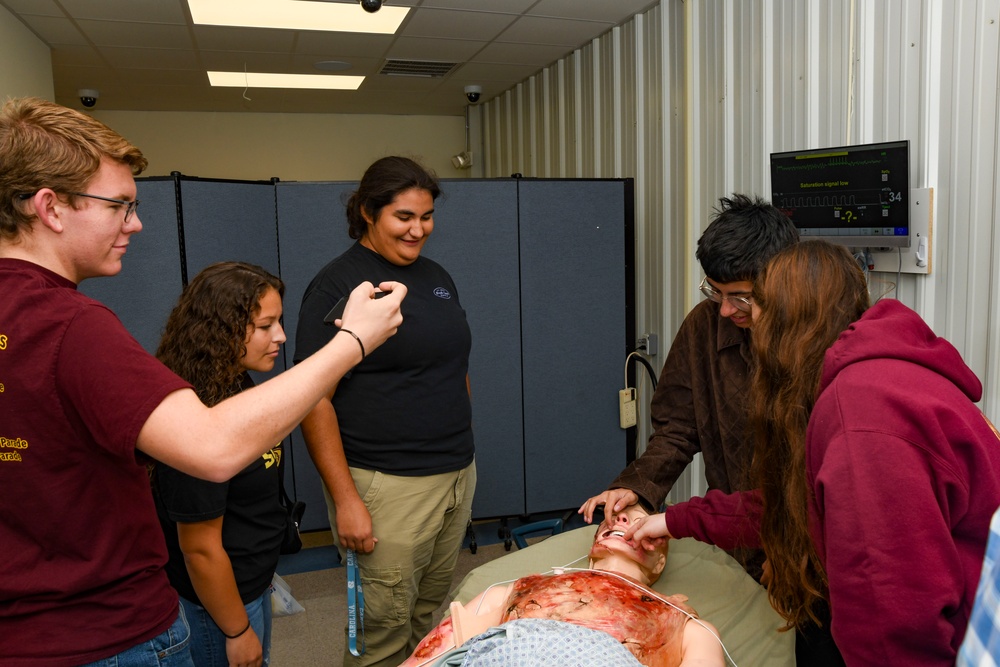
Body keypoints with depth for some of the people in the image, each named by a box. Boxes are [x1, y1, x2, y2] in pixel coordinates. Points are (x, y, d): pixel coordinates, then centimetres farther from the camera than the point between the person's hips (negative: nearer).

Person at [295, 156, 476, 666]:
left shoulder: (436, 277, 13)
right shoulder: (336, 285, -9)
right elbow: (315, 401, -13)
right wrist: (345, 499, -17)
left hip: (457, 474, 7)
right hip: (387, 486, -6)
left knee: (434, 616, 15)